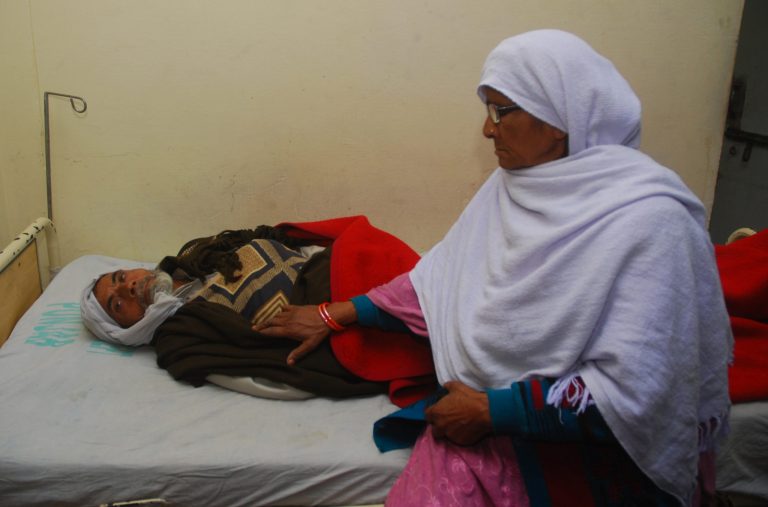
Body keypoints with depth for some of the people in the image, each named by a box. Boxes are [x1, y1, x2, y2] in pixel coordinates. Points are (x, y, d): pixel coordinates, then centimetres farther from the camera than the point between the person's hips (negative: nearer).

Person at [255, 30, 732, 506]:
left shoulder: (649, 218, -21)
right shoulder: (517, 184, 1)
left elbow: (633, 391, -23)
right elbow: (443, 276, 8)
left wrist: (491, 410, -18)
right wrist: (336, 314, 8)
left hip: (601, 444, -4)